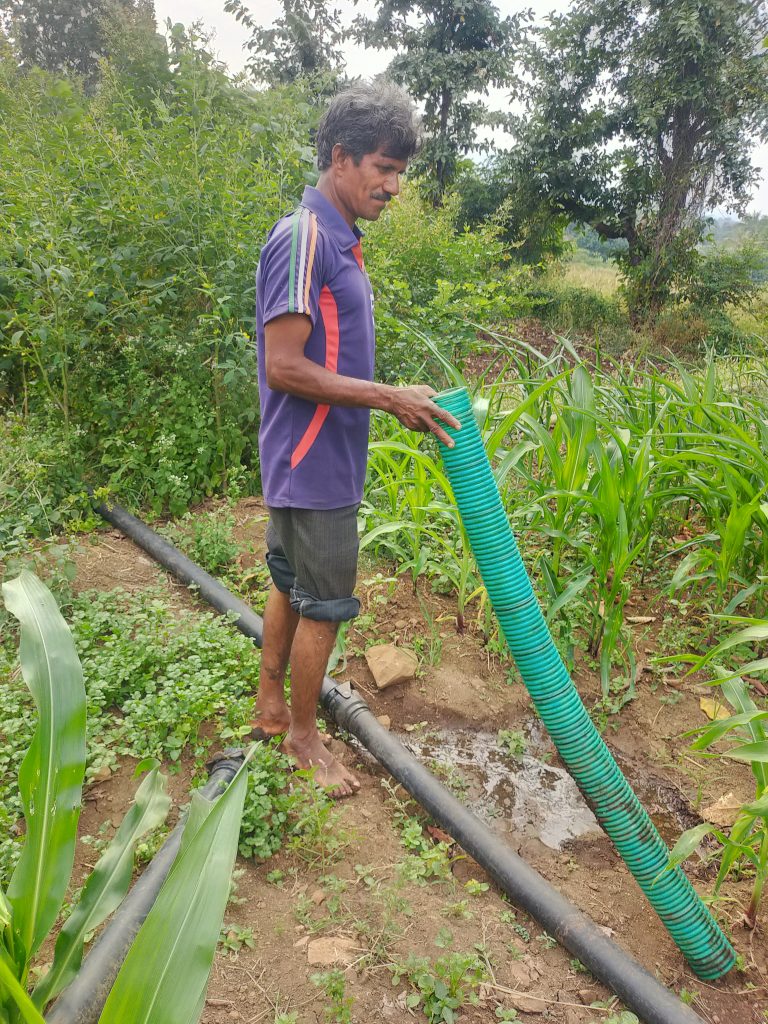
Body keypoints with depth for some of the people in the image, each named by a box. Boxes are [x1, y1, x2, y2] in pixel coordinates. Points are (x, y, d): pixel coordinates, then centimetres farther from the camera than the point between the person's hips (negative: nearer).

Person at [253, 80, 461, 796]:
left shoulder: (335, 241, 13)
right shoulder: (303, 238, -18)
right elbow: (284, 368, -23)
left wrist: (399, 400, 12)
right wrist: (389, 398, -20)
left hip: (318, 460, 10)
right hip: (314, 465, -10)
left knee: (291, 584, 19)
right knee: (325, 602, 3)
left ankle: (269, 706, 36)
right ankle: (302, 734, 23)